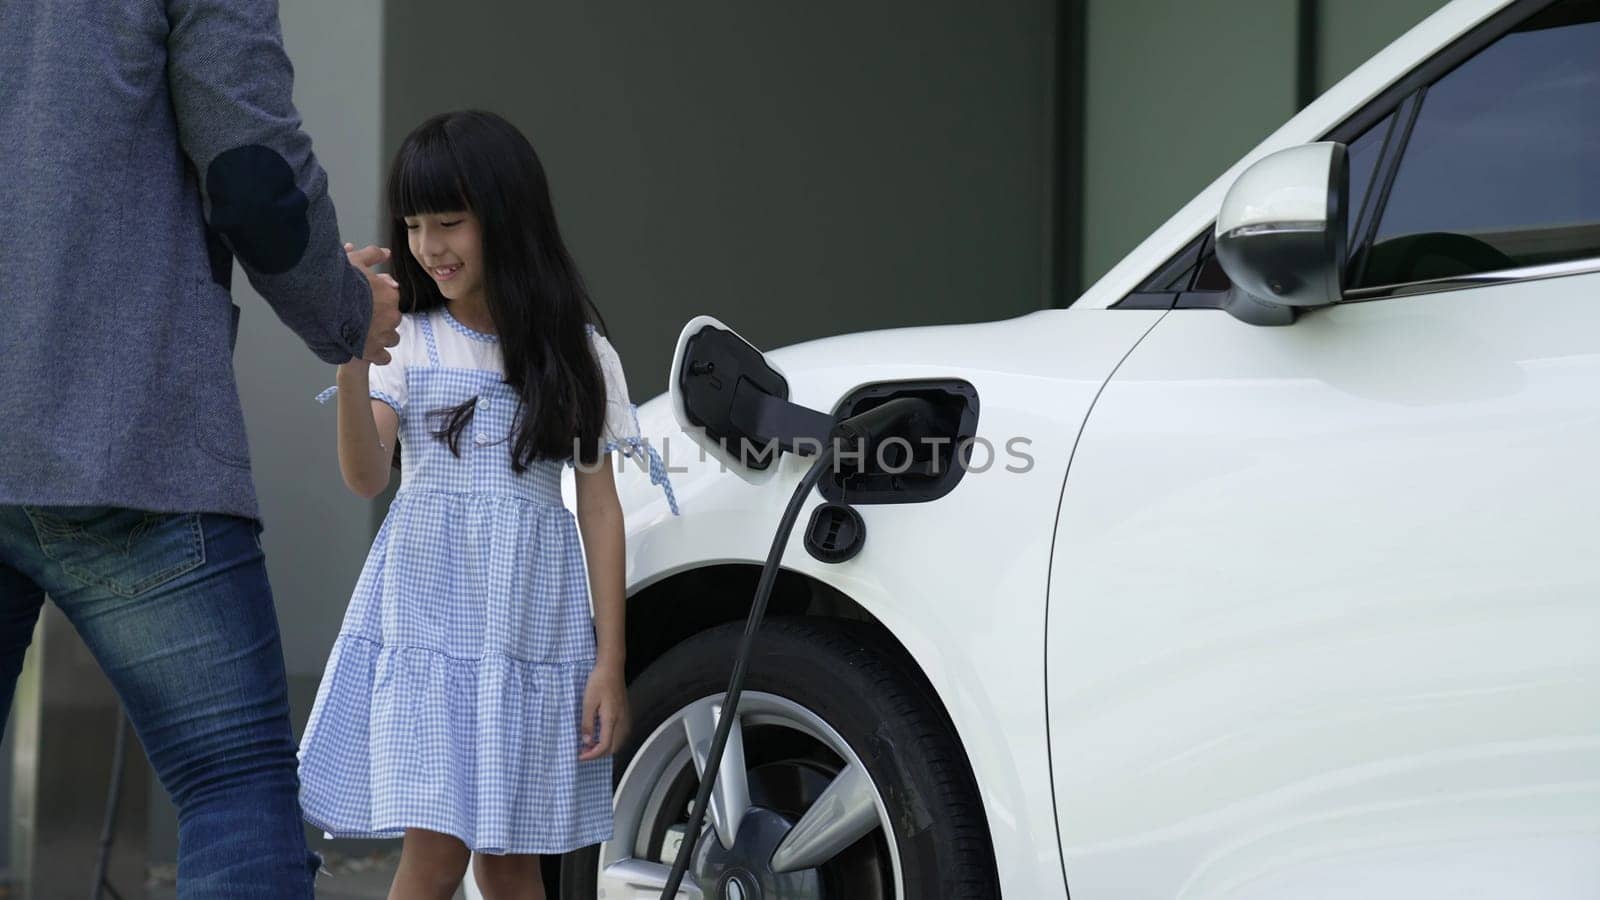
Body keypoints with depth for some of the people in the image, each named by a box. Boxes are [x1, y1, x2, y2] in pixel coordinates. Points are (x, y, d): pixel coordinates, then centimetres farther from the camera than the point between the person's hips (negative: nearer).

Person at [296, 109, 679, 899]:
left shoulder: (578, 353, 5)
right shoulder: (407, 341, 4)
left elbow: (599, 507, 4)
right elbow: (365, 476, -8)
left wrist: (609, 662, -1)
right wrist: (351, 359, -24)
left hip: (531, 620, 1)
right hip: (426, 616, -1)